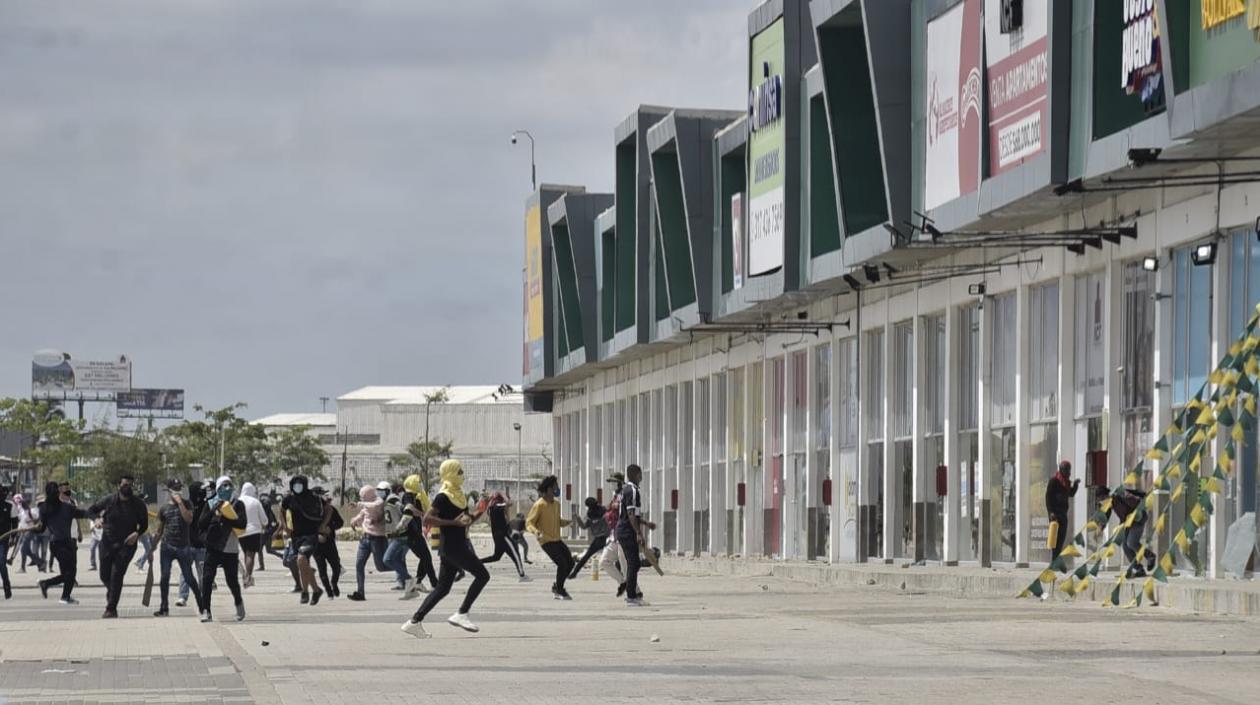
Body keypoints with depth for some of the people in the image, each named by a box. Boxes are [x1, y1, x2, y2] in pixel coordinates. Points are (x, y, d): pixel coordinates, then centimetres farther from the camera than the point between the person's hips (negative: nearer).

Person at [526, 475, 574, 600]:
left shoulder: (556, 504, 11)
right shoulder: (539, 505, -14)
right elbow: (529, 523, -14)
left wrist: (567, 522, 2)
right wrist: (535, 531, -34)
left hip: (556, 539, 8)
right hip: (546, 541, -8)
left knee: (570, 562, 4)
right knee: (562, 564, -16)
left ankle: (557, 586, 24)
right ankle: (559, 591, 1)